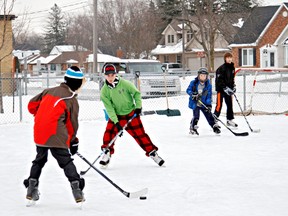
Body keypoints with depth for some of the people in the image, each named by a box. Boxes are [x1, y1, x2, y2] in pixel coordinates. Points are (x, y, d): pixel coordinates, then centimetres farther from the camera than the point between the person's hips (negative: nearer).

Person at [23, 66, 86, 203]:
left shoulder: (49, 91, 14)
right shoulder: (72, 100, -1)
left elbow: (32, 105, 17)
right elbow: (72, 124, 3)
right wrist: (73, 141, 16)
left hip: (39, 133, 5)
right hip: (56, 135, -5)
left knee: (40, 159, 20)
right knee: (66, 161, 0)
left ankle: (32, 187, 20)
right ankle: (76, 186, -6)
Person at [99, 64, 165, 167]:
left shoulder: (125, 83, -17)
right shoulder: (104, 91, -12)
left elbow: (136, 93, -3)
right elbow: (109, 108, -15)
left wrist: (138, 106, -12)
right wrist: (116, 122, -22)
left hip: (131, 114, -1)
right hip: (116, 116, 1)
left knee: (140, 134, 0)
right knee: (109, 132, -18)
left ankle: (152, 153, 12)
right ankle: (107, 153, -5)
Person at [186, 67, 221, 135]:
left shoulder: (208, 85, -2)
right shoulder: (193, 83, -7)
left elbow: (209, 96, -3)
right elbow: (188, 90, -4)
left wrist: (209, 105, -12)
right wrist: (193, 94, -24)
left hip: (203, 103, 3)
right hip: (195, 103, -3)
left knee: (209, 114, 5)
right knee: (196, 115, -16)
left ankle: (215, 127, 17)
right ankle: (192, 128, -5)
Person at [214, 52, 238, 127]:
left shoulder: (232, 67, 9)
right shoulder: (221, 68, -15)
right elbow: (219, 80, -18)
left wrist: (233, 86, 10)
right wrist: (225, 88, -22)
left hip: (228, 89, 8)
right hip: (221, 88, -8)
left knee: (230, 104, 11)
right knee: (219, 105, -9)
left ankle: (230, 120, 21)